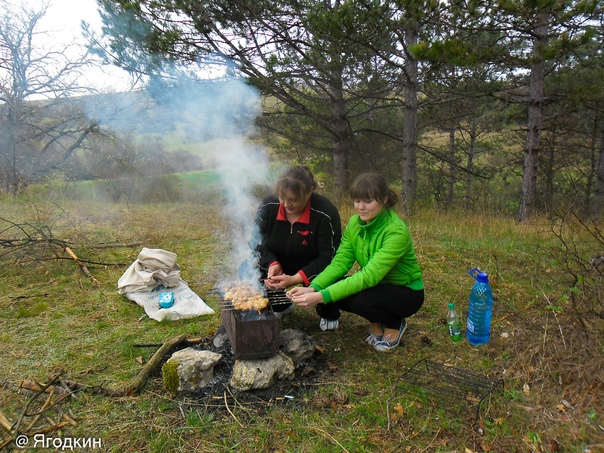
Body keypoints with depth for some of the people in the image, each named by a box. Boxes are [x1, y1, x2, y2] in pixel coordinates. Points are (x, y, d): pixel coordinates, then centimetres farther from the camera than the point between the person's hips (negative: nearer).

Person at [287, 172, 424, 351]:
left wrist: (322, 296, -42)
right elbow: (340, 262, -14)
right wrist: (313, 289, -31)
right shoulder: (354, 222, -8)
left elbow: (369, 276, -36)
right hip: (376, 286, 6)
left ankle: (395, 324, 0)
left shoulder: (396, 231, -28)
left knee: (361, 300, -35)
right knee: (323, 288, -18)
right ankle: (376, 322, 6)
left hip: (406, 292, -6)